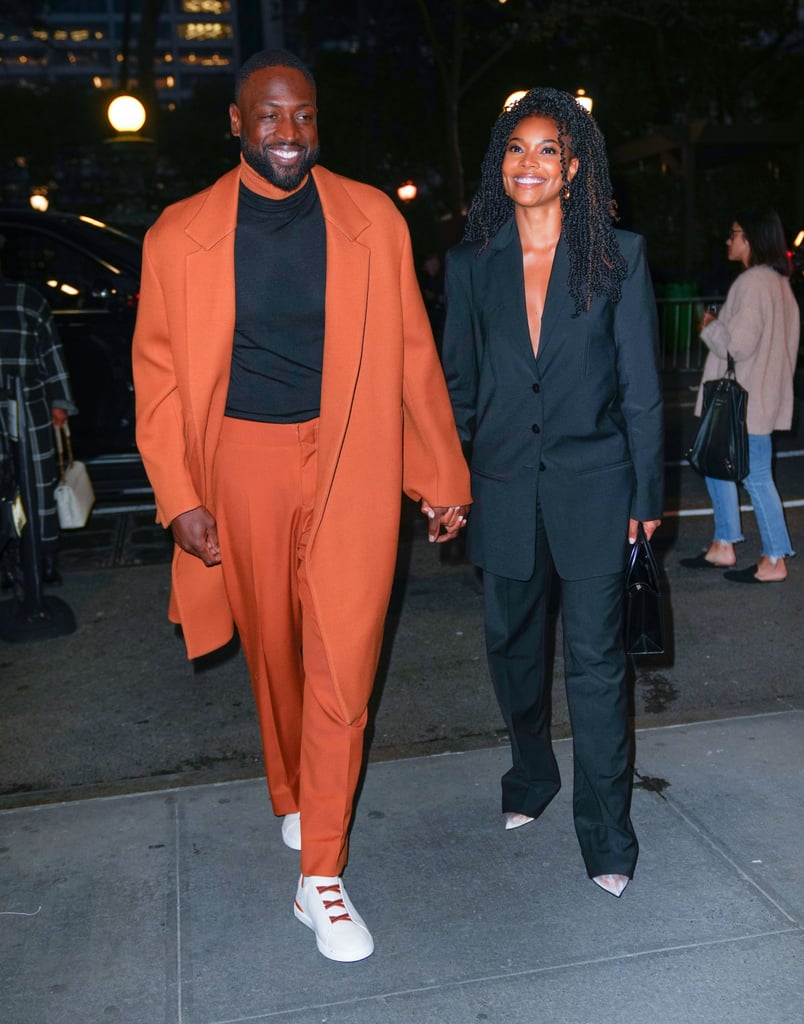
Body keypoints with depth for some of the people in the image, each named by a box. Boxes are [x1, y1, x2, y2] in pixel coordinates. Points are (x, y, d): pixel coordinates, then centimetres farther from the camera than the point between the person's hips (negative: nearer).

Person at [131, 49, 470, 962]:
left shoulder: (372, 219, 3)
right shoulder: (180, 234, 2)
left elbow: (412, 356, 4)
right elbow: (159, 374, 3)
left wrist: (444, 477, 3)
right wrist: (179, 498, -5)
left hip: (351, 461, 0)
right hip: (244, 462, 1)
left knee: (341, 664, -4)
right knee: (273, 654, 15)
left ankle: (321, 877, 9)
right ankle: (292, 799, 41)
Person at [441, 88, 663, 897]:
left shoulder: (618, 256, -1)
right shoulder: (472, 263, 5)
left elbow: (640, 385, 0)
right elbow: (458, 384, 9)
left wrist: (646, 494, -2)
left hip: (592, 485, -2)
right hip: (504, 488, 3)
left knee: (596, 660, 0)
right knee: (513, 647, 14)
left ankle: (606, 834, 15)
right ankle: (530, 781, 38)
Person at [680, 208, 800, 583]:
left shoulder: (753, 282, -18)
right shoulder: (776, 281, 14)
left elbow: (738, 343, -23)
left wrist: (709, 327, -7)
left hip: (747, 400, -10)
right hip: (747, 396, 10)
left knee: (756, 478, -1)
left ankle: (774, 561, 10)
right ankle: (723, 546, 25)